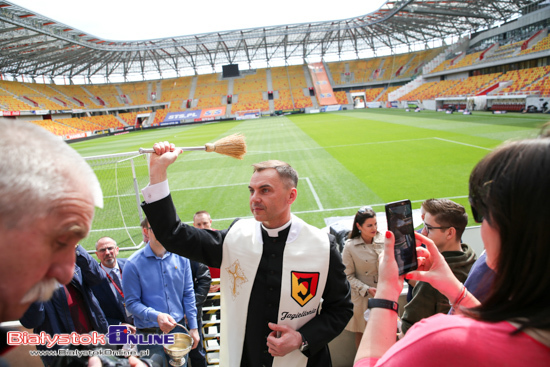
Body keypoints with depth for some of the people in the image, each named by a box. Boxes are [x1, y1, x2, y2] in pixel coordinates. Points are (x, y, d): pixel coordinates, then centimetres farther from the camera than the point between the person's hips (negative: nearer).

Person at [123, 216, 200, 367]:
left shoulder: (181, 258, 0)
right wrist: (156, 316, -24)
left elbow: (188, 294, 5)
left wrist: (193, 327, 3)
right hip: (150, 334, -3)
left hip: (178, 328, 3)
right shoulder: (133, 264, -10)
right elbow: (131, 302, -9)